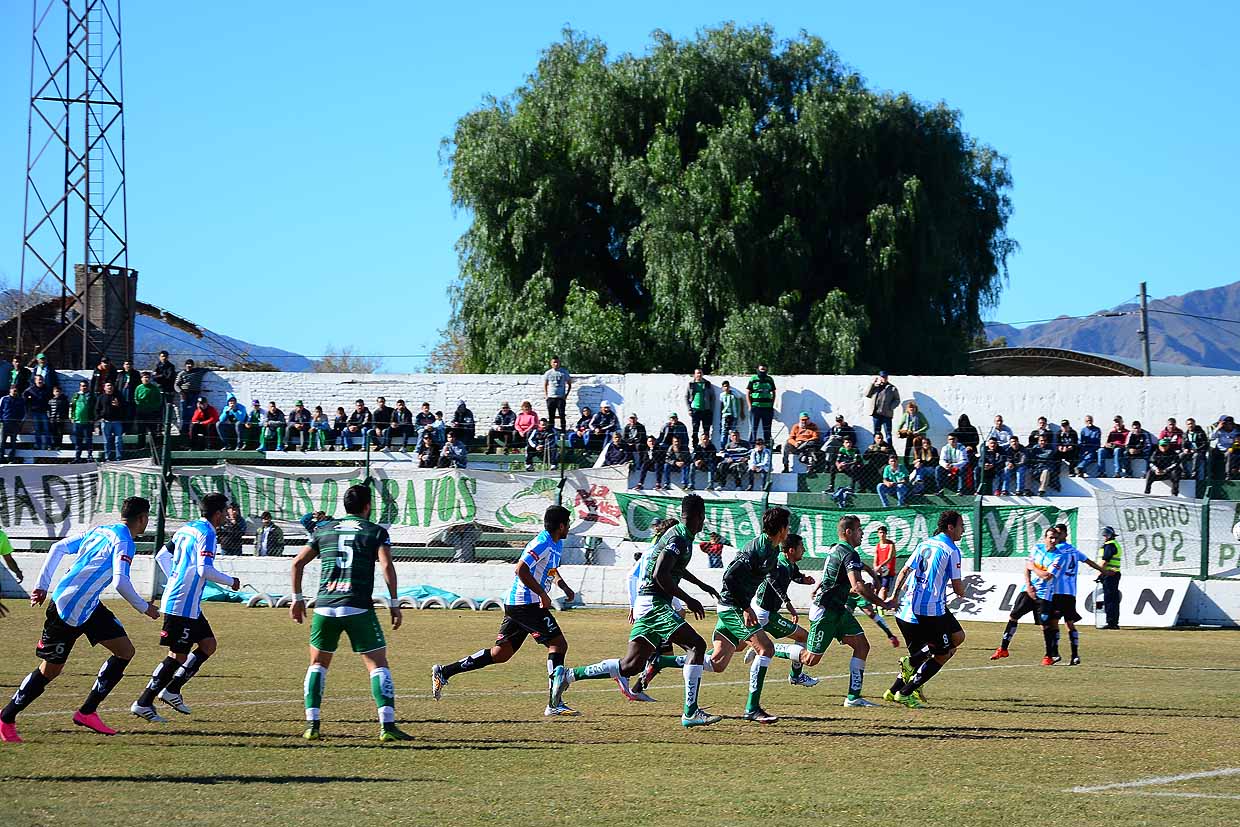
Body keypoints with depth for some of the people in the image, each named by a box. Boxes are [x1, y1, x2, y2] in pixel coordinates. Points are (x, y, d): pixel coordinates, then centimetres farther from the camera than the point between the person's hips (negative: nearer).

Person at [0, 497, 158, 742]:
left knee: (125, 651, 7)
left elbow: (58, 548, 11)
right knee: (50, 671, 0)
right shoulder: (123, 542, -14)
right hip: (67, 611, -9)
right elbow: (120, 582, -25)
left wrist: (42, 586, 11)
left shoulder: (99, 531, 12)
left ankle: (87, 712, 10)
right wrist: (144, 608, -10)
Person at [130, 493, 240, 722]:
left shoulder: (186, 529, 14)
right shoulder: (207, 533, -13)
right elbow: (205, 569, -22)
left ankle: (172, 690, 13)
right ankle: (144, 703, -3)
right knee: (178, 655, -5)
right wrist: (230, 582, -8)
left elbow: (162, 556, 19)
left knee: (209, 644, 14)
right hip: (183, 605, -10)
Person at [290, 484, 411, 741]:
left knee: (318, 664, 18)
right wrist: (394, 604, -4)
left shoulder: (324, 530, 16)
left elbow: (298, 562, 16)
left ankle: (312, 725, 9)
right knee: (378, 664, 1)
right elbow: (386, 566, -8)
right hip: (359, 609, -3)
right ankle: (387, 725, -11)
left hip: (325, 607, 3)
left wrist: (297, 599, 23)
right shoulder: (377, 532, 5)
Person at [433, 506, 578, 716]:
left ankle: (444, 672, 12)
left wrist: (564, 587, 18)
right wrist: (542, 594, -22)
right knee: (559, 644, -9)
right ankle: (554, 704, -13)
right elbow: (521, 570, -24)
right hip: (526, 603, -10)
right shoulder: (542, 543, -16)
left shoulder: (557, 544, 17)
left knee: (500, 653, 9)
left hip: (515, 604, 10)